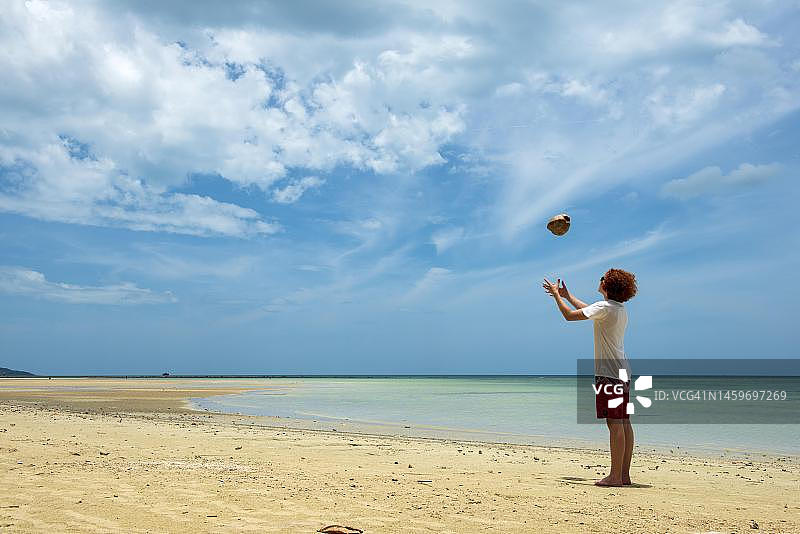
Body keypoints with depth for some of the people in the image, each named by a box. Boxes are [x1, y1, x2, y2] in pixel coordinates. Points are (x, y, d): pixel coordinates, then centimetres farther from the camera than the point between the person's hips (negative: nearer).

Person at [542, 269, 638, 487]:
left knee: (615, 423, -9)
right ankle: (624, 474, 11)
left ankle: (615, 476, -9)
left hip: (609, 373, -9)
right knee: (624, 423, 7)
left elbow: (570, 315, -9)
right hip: (622, 371, 9)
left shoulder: (604, 307, -12)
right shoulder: (620, 309, 16)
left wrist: (556, 295, 6)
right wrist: (567, 295, 40)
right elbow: (589, 310, 32)